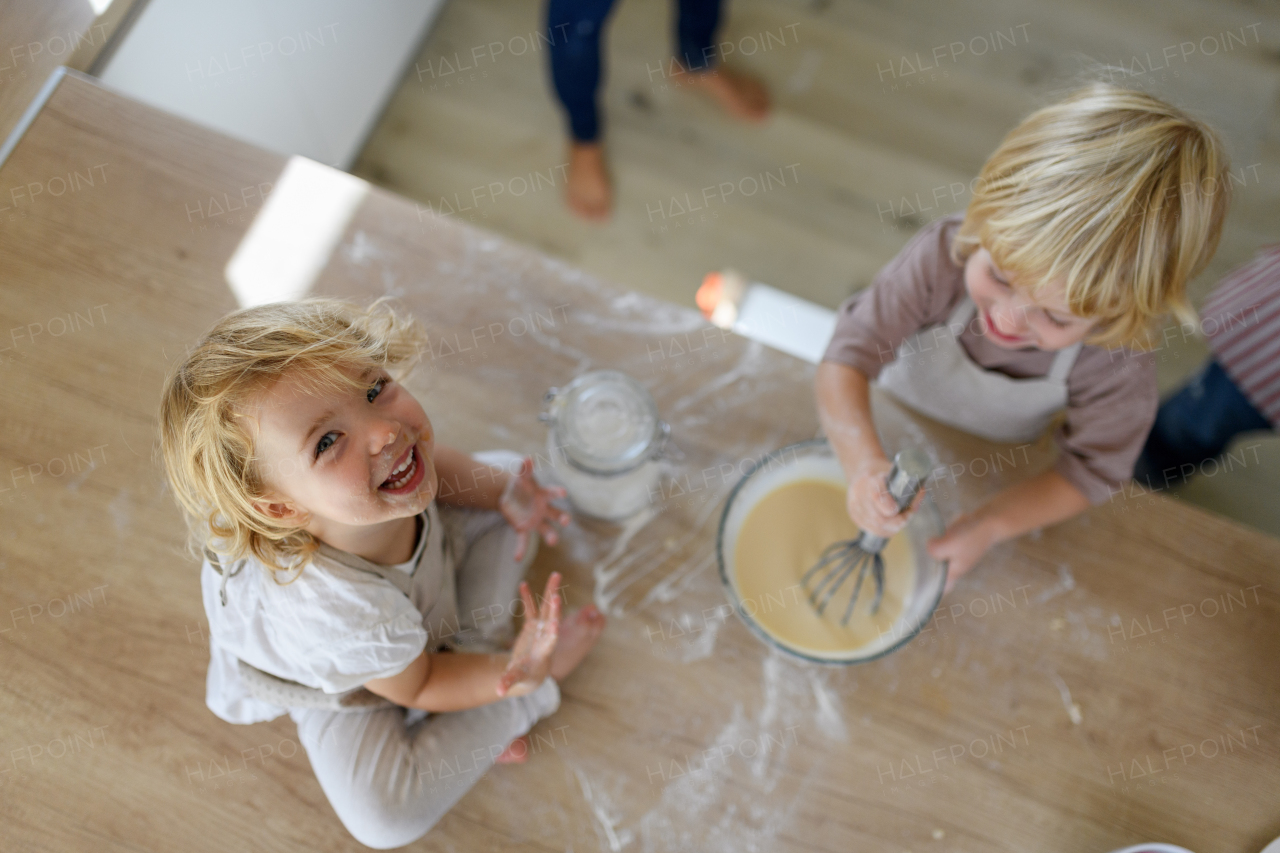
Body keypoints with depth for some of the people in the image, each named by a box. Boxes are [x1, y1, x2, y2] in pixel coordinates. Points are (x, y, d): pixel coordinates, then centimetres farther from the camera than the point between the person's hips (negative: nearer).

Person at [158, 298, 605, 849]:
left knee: (503, 470, 2)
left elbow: (430, 459, -5)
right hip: (337, 682, -5)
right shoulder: (338, 611, -47)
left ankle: (476, 646, 0)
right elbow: (418, 687, -25)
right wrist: (522, 674, -35)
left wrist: (503, 491, -22)